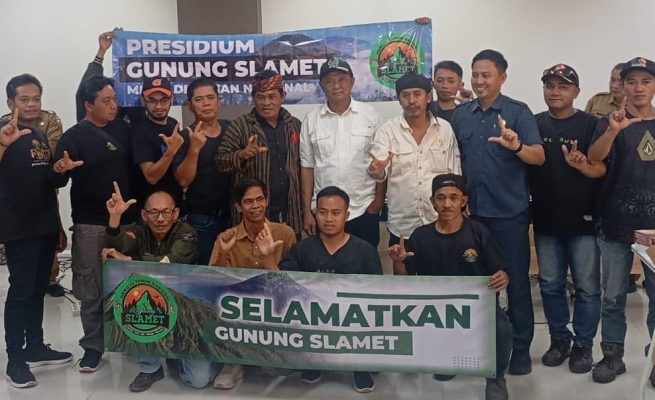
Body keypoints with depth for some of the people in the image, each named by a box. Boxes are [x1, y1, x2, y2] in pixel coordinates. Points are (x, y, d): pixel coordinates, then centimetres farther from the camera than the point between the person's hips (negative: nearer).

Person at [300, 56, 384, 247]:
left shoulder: (371, 116, -1)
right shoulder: (311, 120, 2)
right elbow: (307, 167, 4)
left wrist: (378, 201, -3)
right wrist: (307, 211, 2)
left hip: (364, 210, -1)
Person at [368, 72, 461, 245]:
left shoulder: (445, 129, 1)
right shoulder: (388, 130, -5)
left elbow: (455, 174, 7)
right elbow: (380, 172, -16)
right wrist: (378, 171, -38)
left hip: (440, 223, 1)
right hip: (402, 226, -1)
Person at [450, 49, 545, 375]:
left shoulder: (518, 112, -5)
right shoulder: (460, 115, 7)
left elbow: (539, 157, -14)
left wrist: (516, 145, -34)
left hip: (510, 212, -3)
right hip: (472, 210, 4)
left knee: (516, 279, 4)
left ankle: (521, 347, 17)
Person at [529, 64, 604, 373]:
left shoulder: (591, 124, -4)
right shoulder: (534, 124, 4)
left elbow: (601, 170, -10)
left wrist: (581, 164, -30)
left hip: (583, 219, -2)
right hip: (546, 220, 3)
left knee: (586, 286, 6)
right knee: (550, 284, 12)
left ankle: (583, 344, 21)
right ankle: (559, 339, 28)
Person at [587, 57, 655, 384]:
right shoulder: (611, 122, 0)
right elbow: (594, 159, -17)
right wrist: (613, 130, -35)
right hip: (616, 224, -1)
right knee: (613, 295, 6)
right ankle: (612, 355, 19)